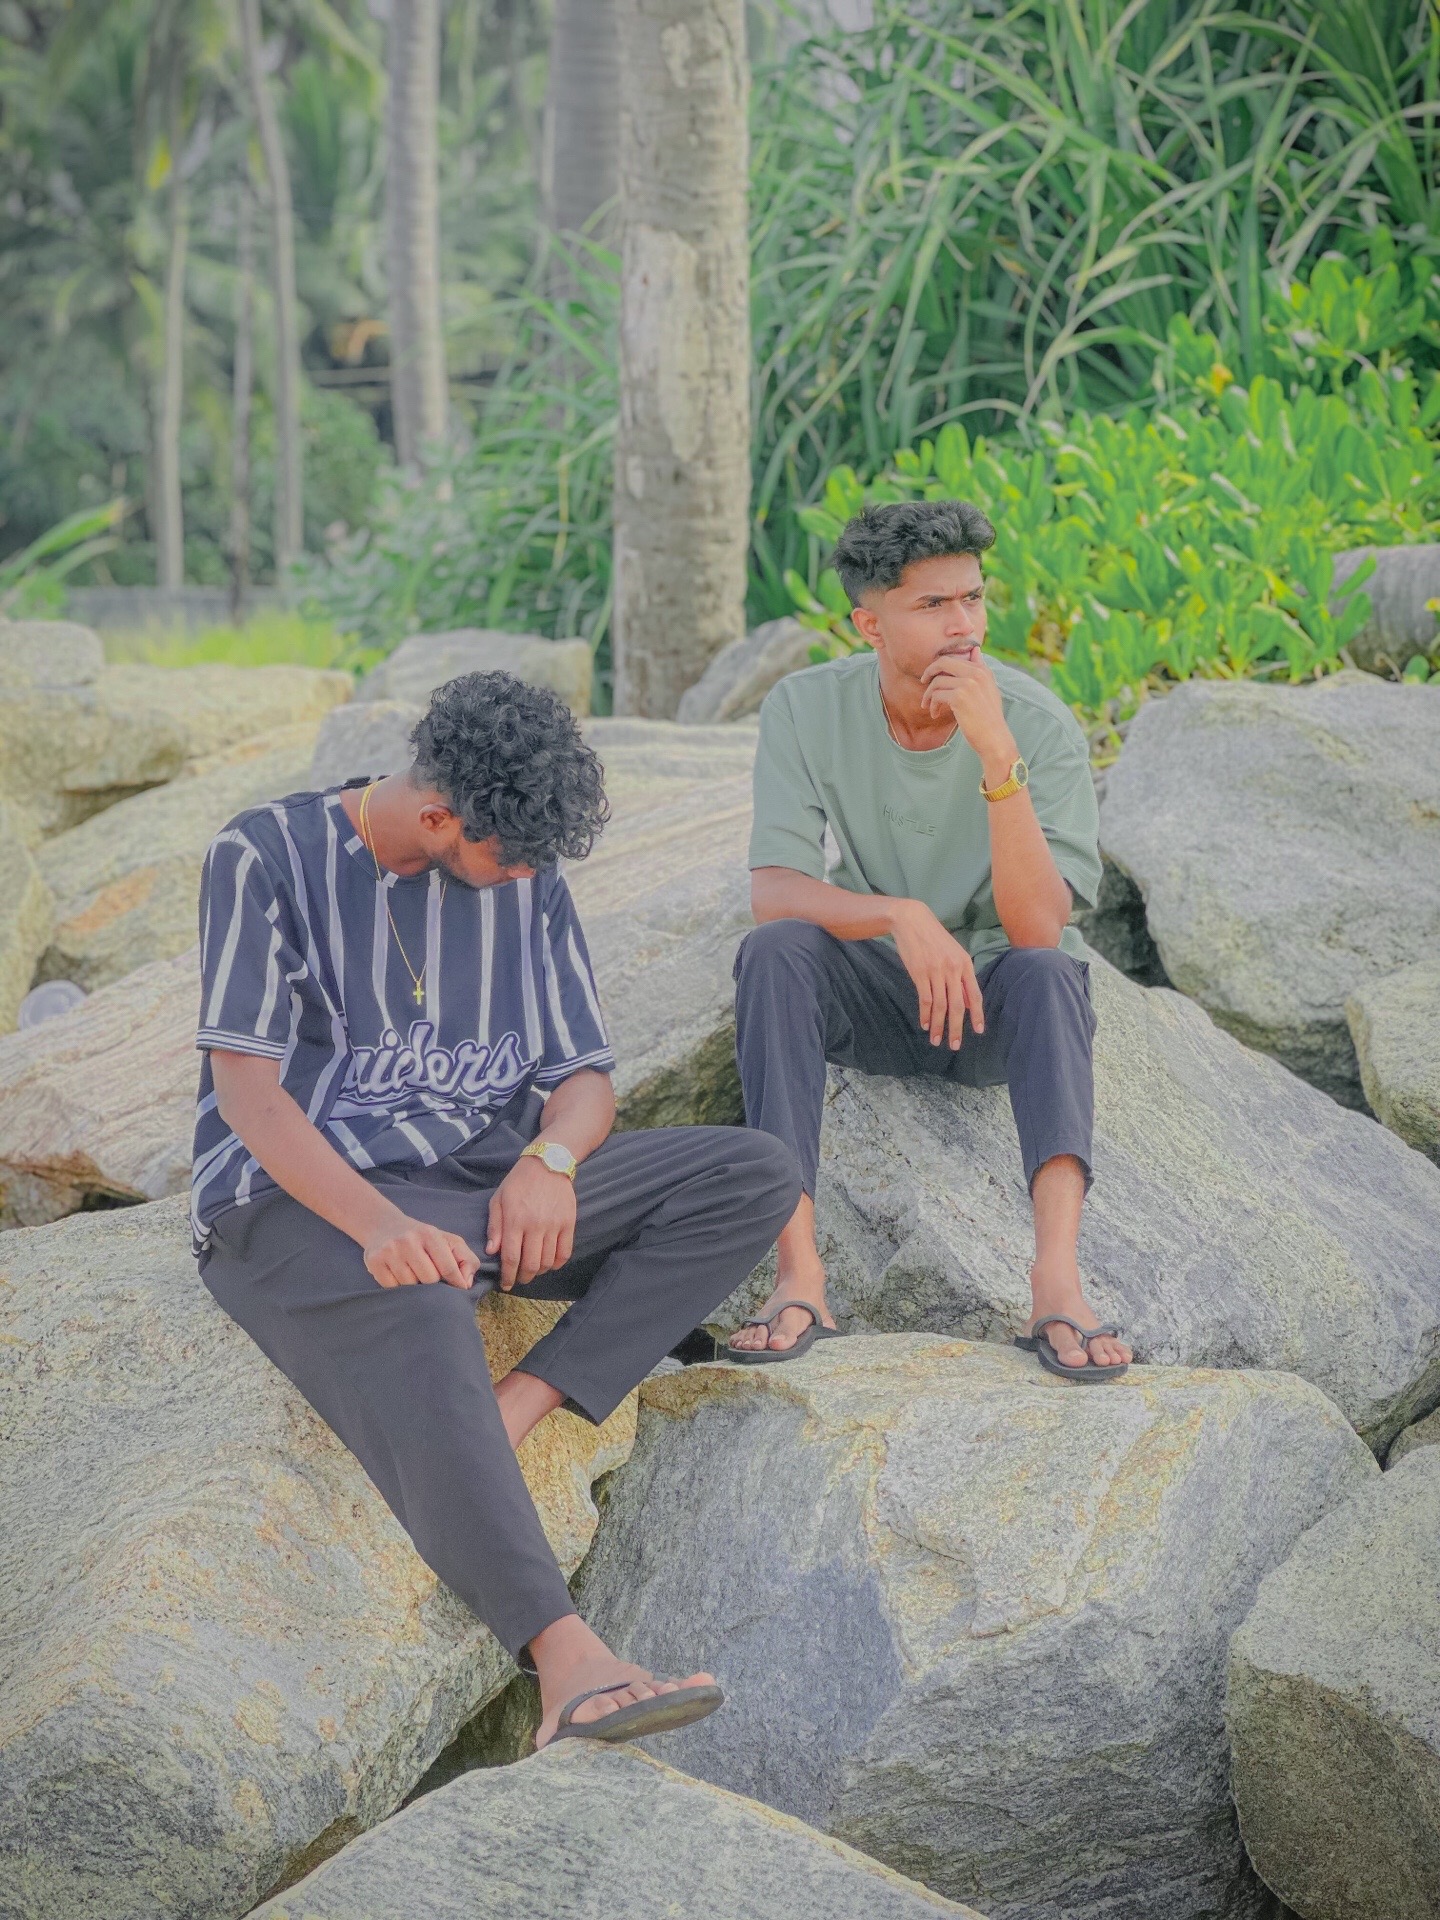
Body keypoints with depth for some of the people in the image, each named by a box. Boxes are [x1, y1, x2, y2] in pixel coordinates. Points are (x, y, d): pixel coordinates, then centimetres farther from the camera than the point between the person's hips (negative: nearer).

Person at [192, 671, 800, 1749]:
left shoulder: (530, 882, 11)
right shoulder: (269, 857, -5)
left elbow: (584, 1078, 11)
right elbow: (245, 1088, -13)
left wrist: (549, 1159, -15)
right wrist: (378, 1224, -30)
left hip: (484, 1185, 6)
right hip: (299, 1203, -6)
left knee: (756, 1175, -13)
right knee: (419, 1313, -41)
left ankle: (515, 1410, -26)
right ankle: (568, 1661, -56)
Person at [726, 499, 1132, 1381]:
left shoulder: (1041, 724, -17)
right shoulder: (808, 709, -12)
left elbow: (1037, 928, -28)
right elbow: (774, 892, -19)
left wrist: (997, 756, -37)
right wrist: (900, 917, -37)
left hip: (998, 1007, -1)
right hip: (872, 1000, 1)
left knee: (1048, 969, -34)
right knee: (775, 950, -29)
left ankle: (1058, 1276, -48)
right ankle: (800, 1275, -36)